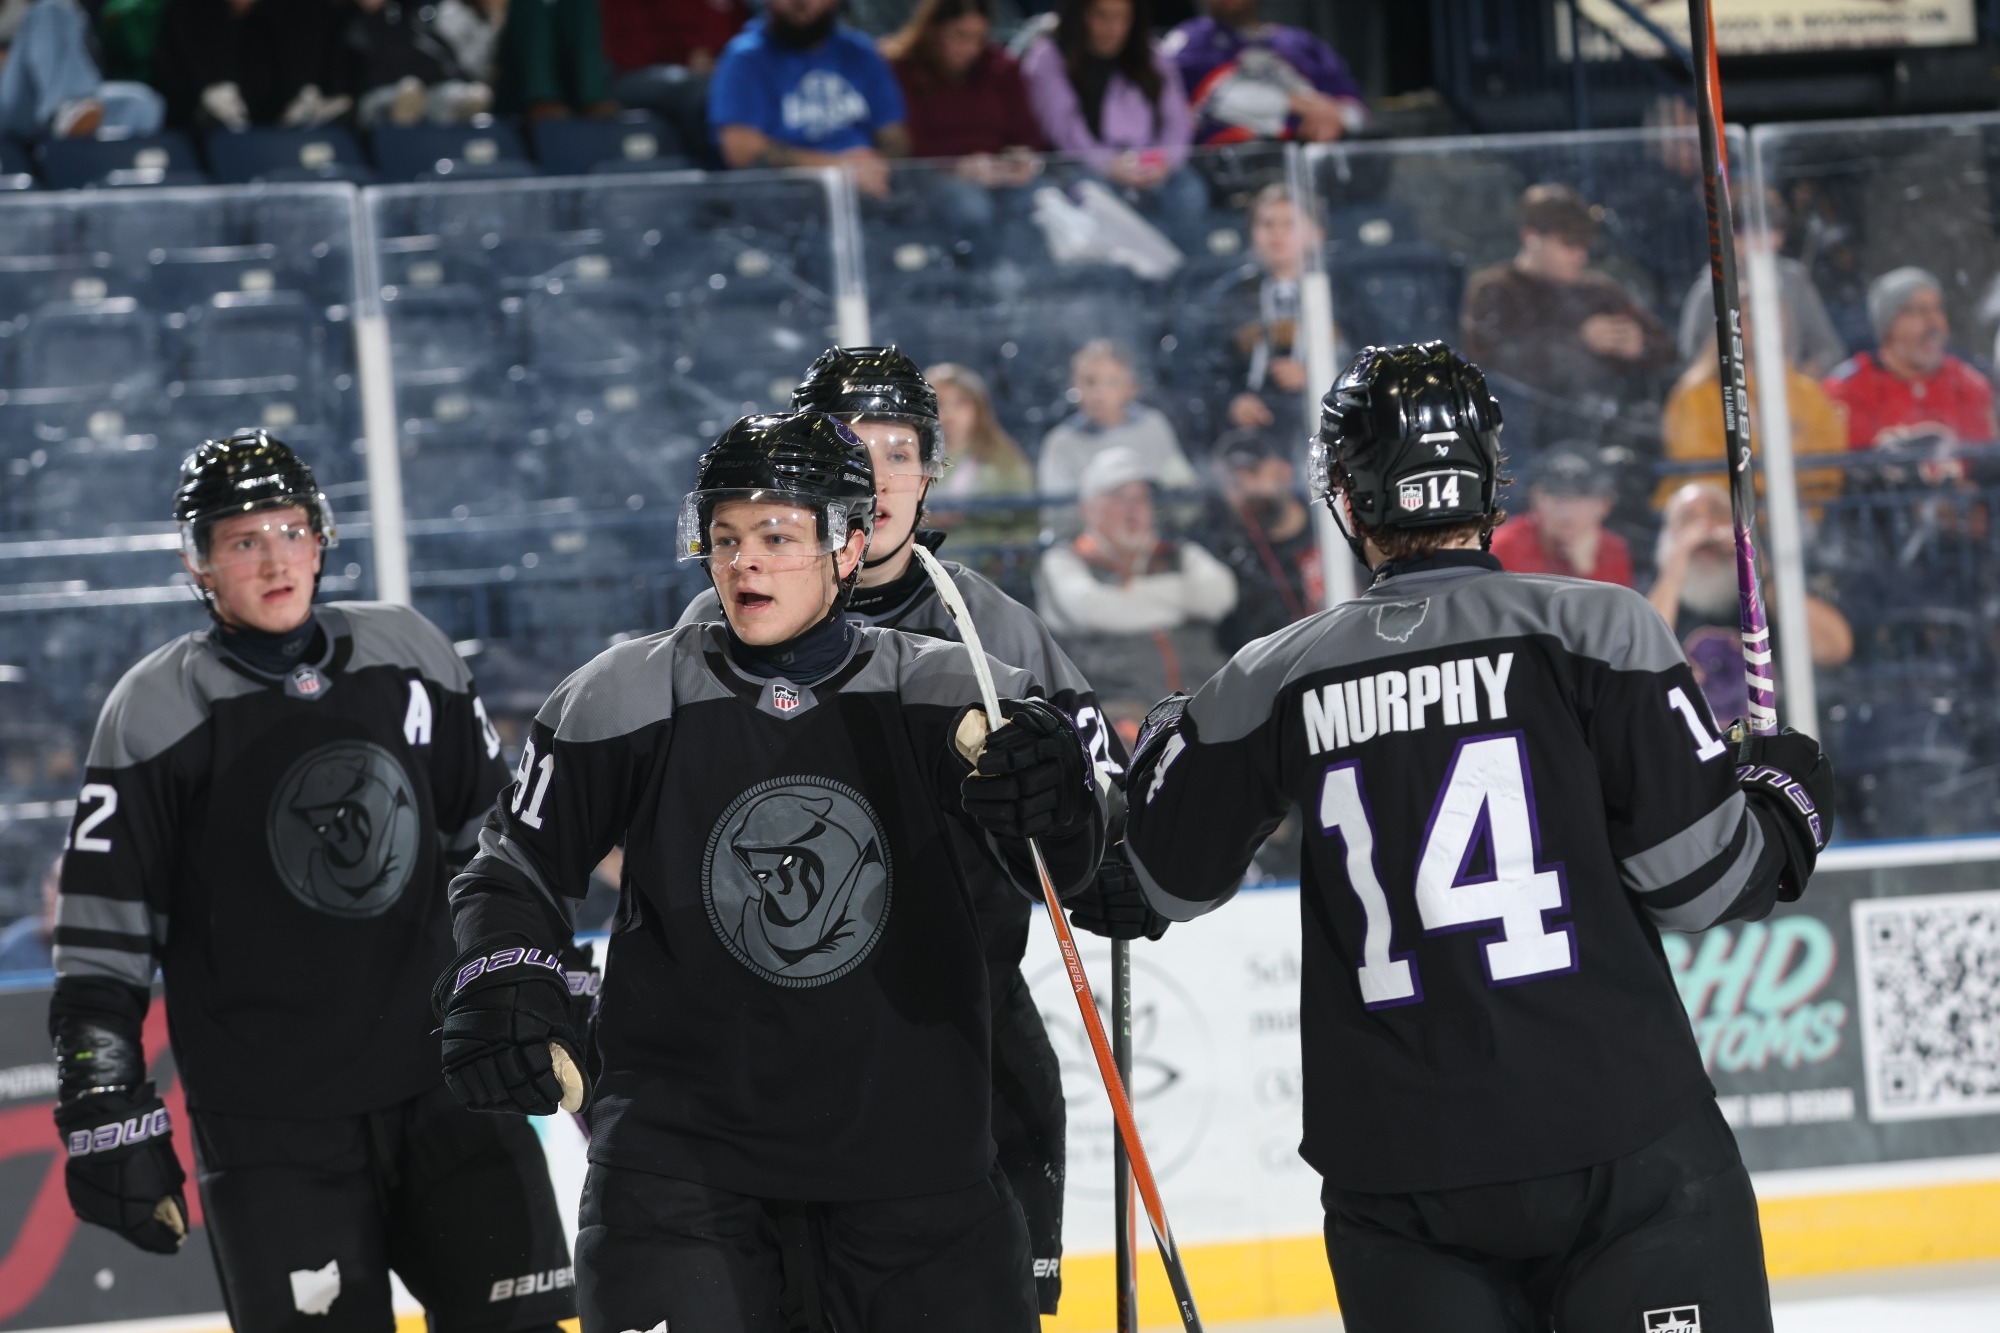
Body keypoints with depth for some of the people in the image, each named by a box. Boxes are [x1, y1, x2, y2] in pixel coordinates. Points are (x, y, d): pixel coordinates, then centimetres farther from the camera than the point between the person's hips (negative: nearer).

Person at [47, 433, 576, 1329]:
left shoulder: (408, 658, 6)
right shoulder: (157, 710, -5)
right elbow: (100, 935, -5)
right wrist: (109, 1119, -8)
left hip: (445, 1085, 4)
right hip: (271, 1133, -3)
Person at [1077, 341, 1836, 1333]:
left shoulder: (1269, 686, 4)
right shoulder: (1594, 630, -5)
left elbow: (1163, 882, 18)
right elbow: (1707, 877, -6)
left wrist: (1162, 743, 37)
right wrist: (1784, 796, 15)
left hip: (1398, 1178, 3)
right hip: (1620, 1148, -3)